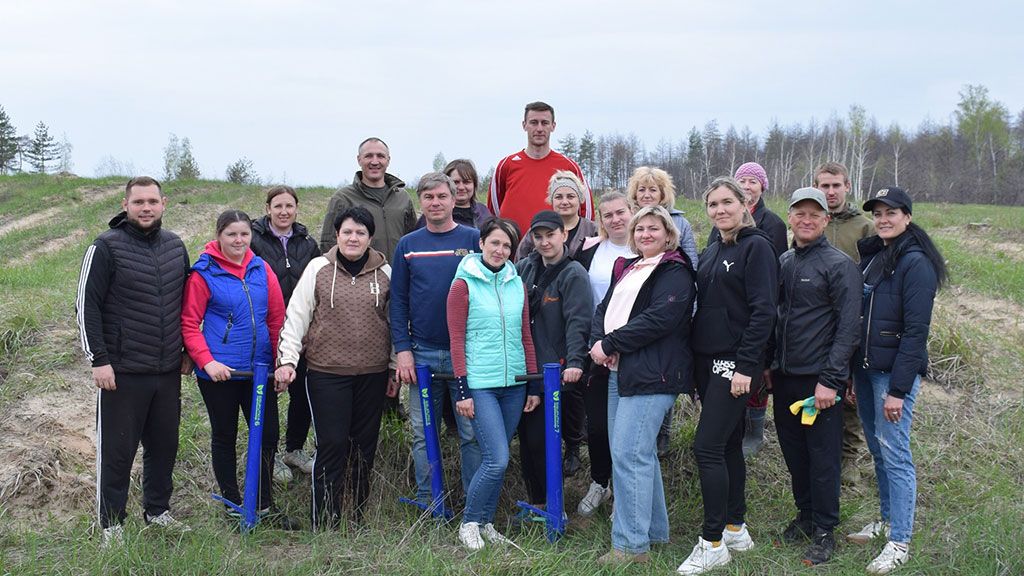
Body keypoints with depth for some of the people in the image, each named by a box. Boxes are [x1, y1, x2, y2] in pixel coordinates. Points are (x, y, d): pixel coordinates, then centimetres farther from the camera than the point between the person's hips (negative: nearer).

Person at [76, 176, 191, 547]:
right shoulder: (106, 248, -8)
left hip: (168, 372, 5)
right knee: (117, 450, 4)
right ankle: (111, 524, 17)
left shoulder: (175, 246, 8)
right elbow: (87, 306, -9)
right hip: (121, 373, -5)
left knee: (164, 445, 14)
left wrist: (186, 352, 16)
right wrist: (98, 360, -14)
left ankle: (158, 511, 30)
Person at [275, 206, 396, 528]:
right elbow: (296, 317, 1)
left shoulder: (385, 272, 7)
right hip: (327, 372, -2)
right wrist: (288, 359, -7)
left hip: (373, 374, 3)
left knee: (365, 447, 9)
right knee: (332, 446, -4)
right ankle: (325, 525, 6)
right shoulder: (318, 269, 1)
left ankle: (358, 520, 23)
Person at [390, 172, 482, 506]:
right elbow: (398, 302, 7)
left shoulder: (474, 239, 1)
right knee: (423, 434, 8)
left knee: (472, 432, 2)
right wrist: (402, 349, -3)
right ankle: (426, 504, 19)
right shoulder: (408, 245, 6)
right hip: (423, 353, 2)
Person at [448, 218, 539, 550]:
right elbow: (457, 340, -6)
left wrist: (534, 385, 11)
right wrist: (461, 389, -10)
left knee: (496, 459, 9)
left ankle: (486, 521, 24)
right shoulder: (464, 284, -4)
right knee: (497, 460, -11)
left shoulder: (516, 283, 10)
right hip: (480, 385, -5)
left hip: (514, 384, 5)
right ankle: (469, 523, 7)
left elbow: (526, 336, 14)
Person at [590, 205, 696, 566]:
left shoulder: (675, 272, -6)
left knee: (628, 455, -13)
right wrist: (598, 341, -6)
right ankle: (654, 528, 26)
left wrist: (609, 344, -15)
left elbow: (658, 319, -18)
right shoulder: (625, 269, 20)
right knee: (640, 454, 14)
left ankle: (631, 545, -7)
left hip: (651, 374, -9)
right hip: (619, 371, 9)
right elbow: (604, 309, 15)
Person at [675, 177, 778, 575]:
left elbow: (763, 311, -16)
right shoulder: (709, 254, 15)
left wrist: (745, 366, -21)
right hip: (707, 361, 8)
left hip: (737, 363, -8)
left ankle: (713, 543, -4)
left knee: (707, 447, -11)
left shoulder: (756, 247, -9)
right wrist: (695, 361, 10)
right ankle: (736, 529, 23)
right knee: (728, 445, 13)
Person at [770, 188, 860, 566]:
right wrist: (770, 366, 11)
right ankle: (805, 516, 30)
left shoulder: (840, 265, -8)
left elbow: (848, 326, -13)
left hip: (819, 379, -6)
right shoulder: (783, 263, 10)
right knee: (794, 451, 14)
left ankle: (824, 531, 13)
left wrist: (831, 380, -18)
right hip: (784, 377, 6)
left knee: (823, 457, 2)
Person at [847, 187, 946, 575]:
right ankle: (888, 520, 29)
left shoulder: (916, 264, -12)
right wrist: (852, 373, 11)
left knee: (894, 454, -4)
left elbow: (916, 331, -16)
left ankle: (900, 543, 2)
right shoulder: (870, 256, 12)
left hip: (894, 372, -8)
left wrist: (898, 389, -19)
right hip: (865, 368, 8)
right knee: (877, 451, 15)